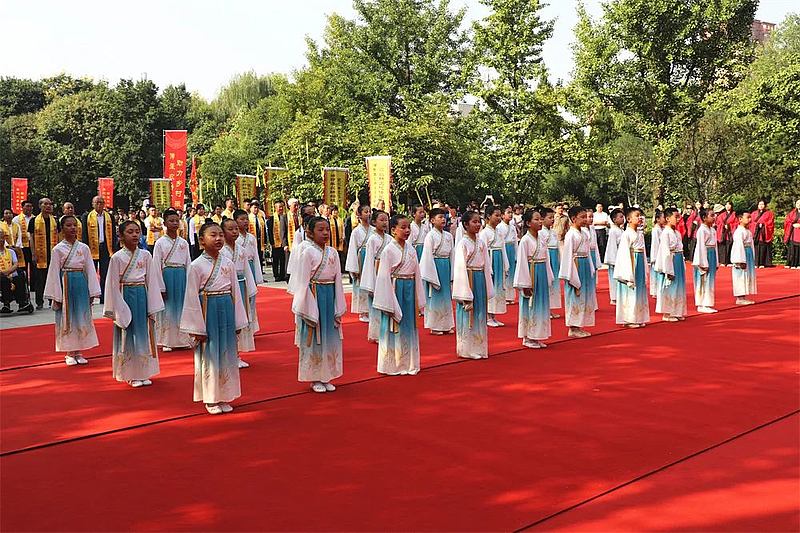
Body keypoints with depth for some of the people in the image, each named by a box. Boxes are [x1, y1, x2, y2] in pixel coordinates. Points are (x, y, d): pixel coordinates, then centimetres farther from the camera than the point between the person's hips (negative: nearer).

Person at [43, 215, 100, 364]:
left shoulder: (84, 248, 4)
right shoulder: (58, 249, -2)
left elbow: (90, 270, 5)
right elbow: (54, 272, -2)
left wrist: (92, 292, 2)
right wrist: (55, 296, -6)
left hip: (81, 284, 2)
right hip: (65, 284, -2)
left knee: (82, 317, 5)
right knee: (67, 318, 3)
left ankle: (79, 352, 16)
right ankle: (70, 353, 14)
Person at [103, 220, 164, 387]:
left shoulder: (145, 255, 1)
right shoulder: (117, 257, -6)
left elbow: (151, 281, 3)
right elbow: (113, 286, -4)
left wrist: (153, 308, 0)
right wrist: (116, 311, -6)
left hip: (142, 296, 3)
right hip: (125, 297, -3)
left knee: (144, 334, 8)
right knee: (128, 336, 4)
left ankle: (143, 373, 20)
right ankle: (131, 375, 15)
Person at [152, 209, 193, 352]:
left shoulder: (184, 243, 8)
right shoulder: (160, 243, -1)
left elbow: (188, 264, 10)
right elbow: (156, 266, -3)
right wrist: (161, 287, -8)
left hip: (182, 277, 3)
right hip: (167, 276, -3)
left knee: (181, 308, 7)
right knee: (168, 309, 1)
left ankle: (182, 339, 17)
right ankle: (167, 342, 11)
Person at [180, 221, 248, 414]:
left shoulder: (228, 263, 4)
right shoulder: (196, 266, -8)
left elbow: (236, 293, 7)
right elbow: (192, 298, -7)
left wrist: (238, 322, 6)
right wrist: (197, 327, -9)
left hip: (227, 311, 4)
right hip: (208, 312, -4)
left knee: (226, 355, 10)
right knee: (209, 356, 4)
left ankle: (224, 396, 23)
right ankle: (211, 399, 18)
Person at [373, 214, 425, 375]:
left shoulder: (411, 249, 7)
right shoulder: (388, 250, -9)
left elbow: (417, 274, 11)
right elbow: (384, 278, -10)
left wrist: (419, 300, 10)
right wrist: (388, 303, -13)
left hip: (410, 290, 6)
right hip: (395, 289, -5)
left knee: (409, 327, 11)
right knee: (394, 328, 2)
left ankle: (408, 363, 22)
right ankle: (392, 364, 14)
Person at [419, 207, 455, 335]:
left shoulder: (448, 235, 8)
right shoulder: (430, 236, -9)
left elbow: (452, 255, 11)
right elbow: (428, 257, -10)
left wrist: (452, 274, 6)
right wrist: (432, 276, -13)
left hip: (446, 267, 6)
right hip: (434, 266, -6)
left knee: (446, 296, 10)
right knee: (435, 297, 1)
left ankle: (446, 325, 20)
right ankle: (435, 326, 10)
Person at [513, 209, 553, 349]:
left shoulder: (542, 238, 8)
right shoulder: (525, 240, -12)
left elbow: (546, 258, 14)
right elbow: (522, 262, -13)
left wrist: (548, 277, 12)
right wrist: (525, 284, -15)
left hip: (542, 274, 7)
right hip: (531, 273, -7)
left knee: (541, 305, 10)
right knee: (530, 306, -1)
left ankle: (535, 337, 20)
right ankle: (528, 338, 10)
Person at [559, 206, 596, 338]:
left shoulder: (583, 234, 12)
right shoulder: (571, 235, -12)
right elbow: (568, 256, -15)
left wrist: (591, 272, 14)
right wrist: (572, 277, -17)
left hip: (585, 266, 9)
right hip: (576, 267, -9)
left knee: (585, 297, 11)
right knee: (575, 297, -3)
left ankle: (578, 327, 18)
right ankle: (573, 328, 5)